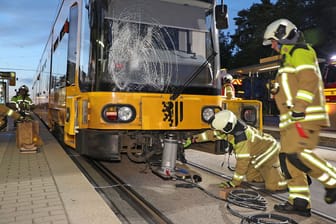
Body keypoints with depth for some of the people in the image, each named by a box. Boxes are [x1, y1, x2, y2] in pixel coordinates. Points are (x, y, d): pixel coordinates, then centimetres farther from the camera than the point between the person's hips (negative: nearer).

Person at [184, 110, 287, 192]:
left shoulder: (241, 137, -37)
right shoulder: (230, 128, -12)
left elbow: (242, 161, -33)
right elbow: (212, 134, 4)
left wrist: (234, 183, -25)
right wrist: (192, 139, 5)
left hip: (268, 152, -8)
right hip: (257, 153, 8)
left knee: (273, 186, -12)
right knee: (251, 178, 8)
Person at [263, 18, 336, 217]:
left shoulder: (300, 51, -2)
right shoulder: (289, 57, 29)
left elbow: (309, 80, -16)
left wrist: (299, 110, -22)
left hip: (305, 116, -10)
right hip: (292, 118, 10)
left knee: (298, 154, -19)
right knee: (287, 157, 4)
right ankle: (300, 202, 7)